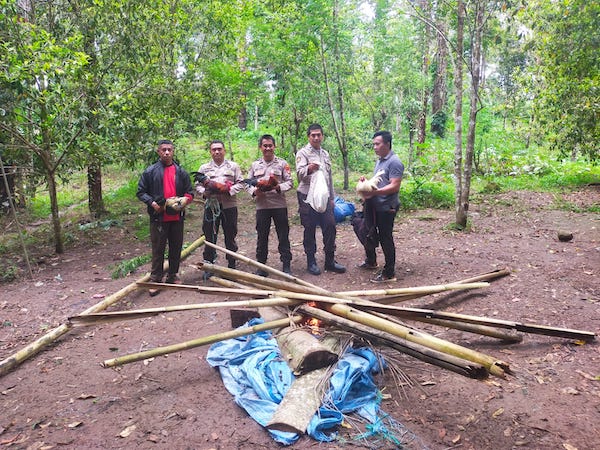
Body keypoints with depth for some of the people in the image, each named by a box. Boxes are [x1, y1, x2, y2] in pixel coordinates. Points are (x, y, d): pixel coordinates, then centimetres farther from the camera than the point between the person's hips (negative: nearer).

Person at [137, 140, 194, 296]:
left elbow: (190, 192, 14)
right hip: (158, 217, -3)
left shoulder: (181, 172, 10)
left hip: (177, 217, 3)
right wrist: (152, 203, -13)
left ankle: (172, 276, 27)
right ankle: (155, 280, 11)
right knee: (158, 249, 3)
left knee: (176, 247, 12)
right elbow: (140, 192, 3)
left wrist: (185, 200, -8)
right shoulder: (150, 172, 1)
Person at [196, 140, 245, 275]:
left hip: (229, 205, -1)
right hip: (211, 206, 1)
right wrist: (204, 192, -11)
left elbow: (240, 183, 2)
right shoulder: (204, 168, 10)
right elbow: (198, 185, 10)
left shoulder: (233, 166, 6)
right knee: (210, 236, 4)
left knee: (230, 236, 7)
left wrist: (228, 189, -14)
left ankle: (232, 265, 19)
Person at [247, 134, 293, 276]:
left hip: (279, 205, -2)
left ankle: (286, 264, 10)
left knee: (283, 236, 2)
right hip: (262, 206, 2)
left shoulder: (282, 163, 3)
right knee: (262, 236, 8)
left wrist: (278, 187, -19)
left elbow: (290, 182, -1)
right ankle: (261, 265, 18)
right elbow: (248, 183, 12)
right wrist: (254, 191, -8)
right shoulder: (255, 165, 11)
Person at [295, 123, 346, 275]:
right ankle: (311, 261, 12)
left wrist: (331, 197, 19)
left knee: (330, 226, 3)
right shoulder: (303, 153, -4)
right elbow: (300, 173, -20)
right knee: (310, 230, 2)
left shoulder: (325, 154, 16)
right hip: (308, 197, -6)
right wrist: (308, 169, -42)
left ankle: (330, 260, 14)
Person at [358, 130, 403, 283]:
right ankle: (371, 261, 42)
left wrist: (375, 192, -30)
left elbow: (394, 186, -23)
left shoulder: (394, 162, -16)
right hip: (375, 206, 9)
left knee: (385, 238, -2)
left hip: (387, 207, -9)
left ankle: (389, 273, 10)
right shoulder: (379, 161, 13)